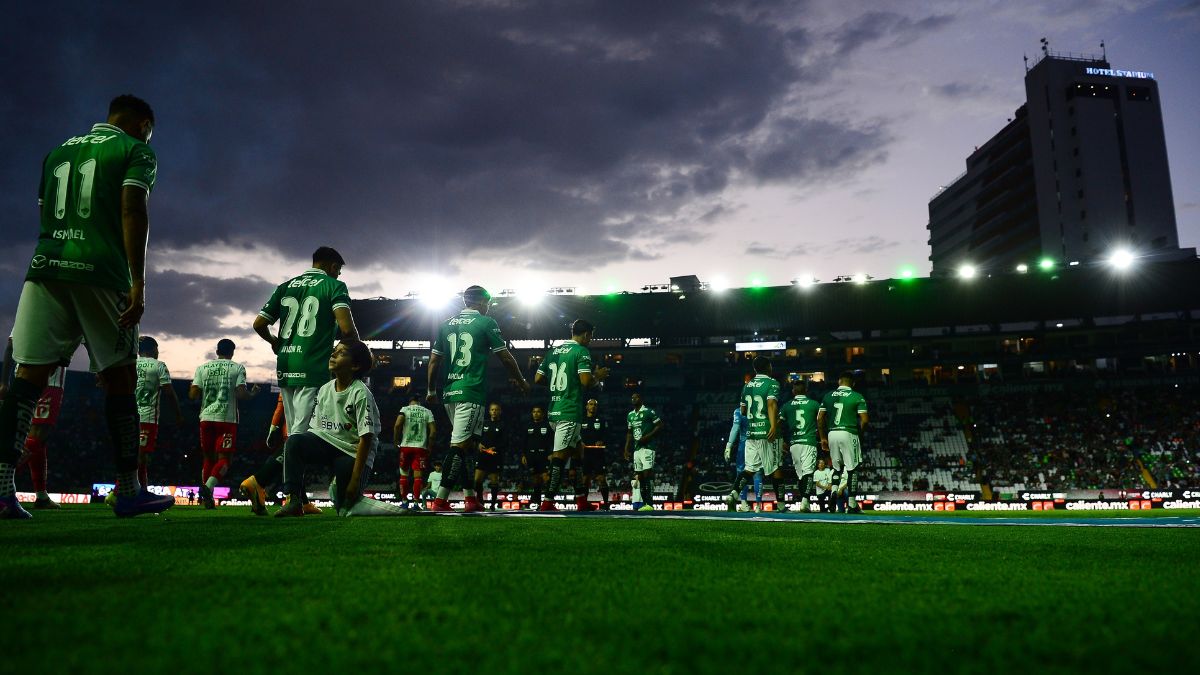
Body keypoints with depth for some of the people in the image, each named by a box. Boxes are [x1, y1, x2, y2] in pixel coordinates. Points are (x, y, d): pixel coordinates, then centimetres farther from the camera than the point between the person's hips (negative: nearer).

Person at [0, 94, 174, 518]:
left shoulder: (59, 150, 25)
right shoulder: (135, 151, 5)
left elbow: (44, 215, 24)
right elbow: (132, 213, -9)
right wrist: (137, 284, -14)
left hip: (45, 268, 6)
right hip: (100, 273, -5)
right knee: (119, 378, 1)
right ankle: (128, 492, 5)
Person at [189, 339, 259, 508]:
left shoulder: (202, 367, 9)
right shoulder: (237, 368, 1)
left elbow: (193, 394, 2)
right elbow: (241, 394, -10)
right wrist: (252, 393, 10)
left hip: (206, 418, 3)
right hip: (227, 418, -3)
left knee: (209, 458, 13)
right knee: (223, 458, 0)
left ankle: (207, 499, 11)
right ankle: (208, 486, -25)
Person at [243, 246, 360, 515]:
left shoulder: (286, 286, 17)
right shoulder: (334, 285, 0)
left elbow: (259, 324, 14)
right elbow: (346, 327, -15)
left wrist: (274, 342, 33)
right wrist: (356, 348, 3)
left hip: (285, 369, 7)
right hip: (313, 371, -7)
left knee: (296, 436, 12)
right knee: (301, 435, -5)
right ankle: (258, 481, -19)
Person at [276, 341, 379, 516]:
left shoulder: (361, 394, -16)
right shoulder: (324, 389, 4)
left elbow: (366, 438, -18)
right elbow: (315, 428, 8)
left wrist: (356, 479, -20)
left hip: (353, 452, -5)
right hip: (326, 443, 5)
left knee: (347, 501, -16)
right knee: (294, 441, -22)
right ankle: (294, 499, -19)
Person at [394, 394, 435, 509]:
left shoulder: (405, 409, 3)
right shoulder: (427, 412, 8)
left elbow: (397, 425, -11)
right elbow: (433, 430, 0)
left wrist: (396, 441, 2)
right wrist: (429, 446, 10)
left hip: (406, 446, 0)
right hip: (421, 447, 0)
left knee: (404, 475, 12)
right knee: (417, 476, 0)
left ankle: (404, 501, 11)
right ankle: (416, 502, -5)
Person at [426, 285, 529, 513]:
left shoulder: (446, 324, 15)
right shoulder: (486, 323, -1)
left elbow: (434, 360, 15)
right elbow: (506, 358, 2)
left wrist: (431, 390, 25)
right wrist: (521, 381, 16)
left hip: (449, 392, 7)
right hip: (471, 392, -7)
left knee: (465, 444, 15)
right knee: (459, 446, -10)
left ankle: (471, 498, 17)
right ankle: (440, 500, -16)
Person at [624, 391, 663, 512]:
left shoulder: (649, 412, -6)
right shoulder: (630, 415, 17)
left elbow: (660, 426, -6)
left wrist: (648, 436, -15)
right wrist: (626, 449, 17)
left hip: (647, 447, -7)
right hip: (636, 448, 7)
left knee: (648, 474, -13)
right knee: (640, 476, 6)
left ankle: (650, 504, -14)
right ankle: (644, 503, 12)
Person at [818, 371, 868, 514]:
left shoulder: (828, 396, 10)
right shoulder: (857, 397, 0)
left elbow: (820, 418, 9)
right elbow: (864, 420, -7)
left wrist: (823, 438, 16)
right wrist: (859, 431, 12)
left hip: (832, 433, 4)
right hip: (849, 433, -3)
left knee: (837, 467, 19)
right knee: (851, 468, 3)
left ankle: (835, 491, 0)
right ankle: (851, 504, 5)